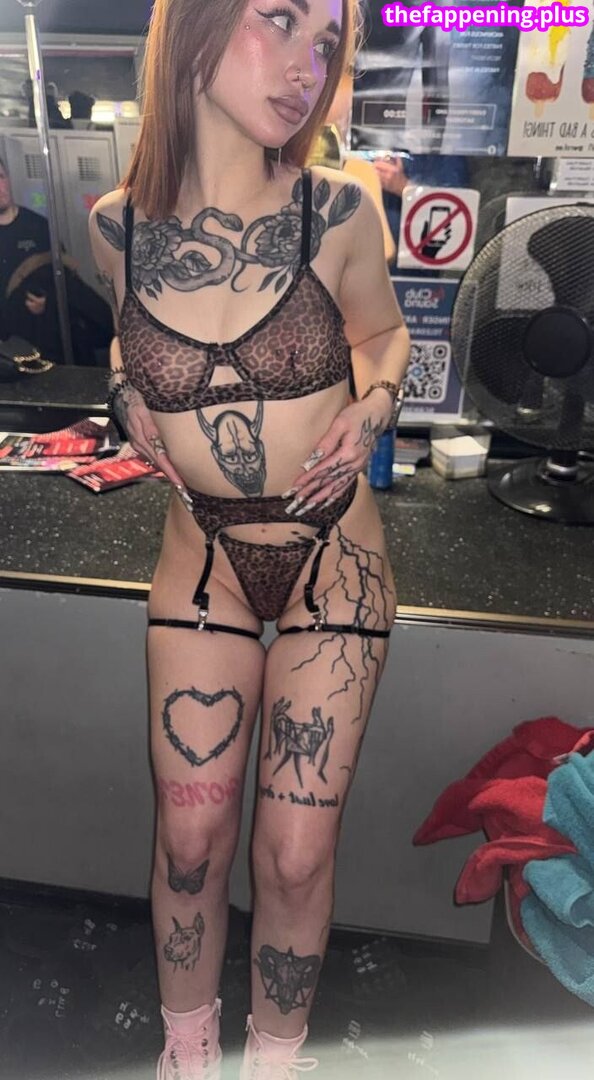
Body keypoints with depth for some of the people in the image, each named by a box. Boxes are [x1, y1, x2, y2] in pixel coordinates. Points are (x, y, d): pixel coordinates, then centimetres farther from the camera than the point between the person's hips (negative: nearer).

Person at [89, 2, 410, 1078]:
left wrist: (371, 407, -11)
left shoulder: (337, 211, -10)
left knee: (295, 854, 6)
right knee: (190, 841, 9)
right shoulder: (119, 223, -5)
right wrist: (127, 393, -2)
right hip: (203, 558, 2)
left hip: (333, 557, -1)